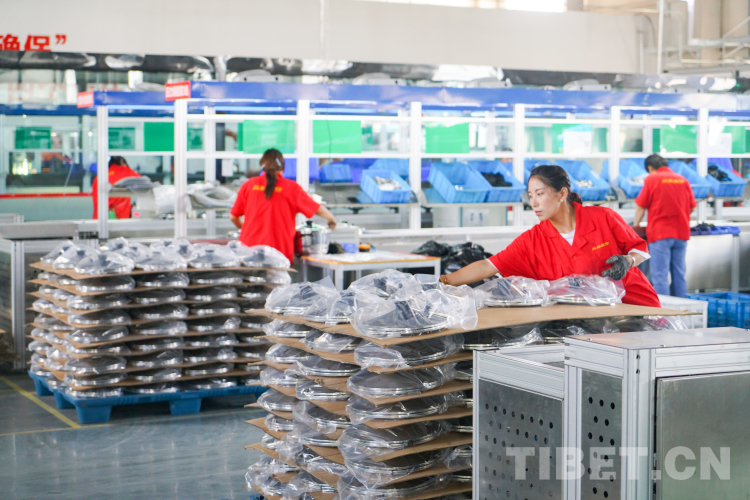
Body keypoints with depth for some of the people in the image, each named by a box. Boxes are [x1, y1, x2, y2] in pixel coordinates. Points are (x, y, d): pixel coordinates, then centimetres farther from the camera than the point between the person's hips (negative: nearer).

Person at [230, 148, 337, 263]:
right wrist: (331, 219, 34)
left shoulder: (248, 185, 7)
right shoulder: (291, 187, 4)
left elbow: (233, 217, 13)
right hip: (280, 250, -2)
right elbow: (319, 209, 12)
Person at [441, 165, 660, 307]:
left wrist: (627, 261, -18)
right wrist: (443, 282, -21)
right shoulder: (532, 240, -4)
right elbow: (487, 266, -11)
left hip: (637, 305, -2)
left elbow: (640, 247, 5)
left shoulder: (603, 218, -7)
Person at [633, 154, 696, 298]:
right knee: (679, 275, 10)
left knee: (660, 276, -4)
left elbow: (641, 206, -1)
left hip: (660, 232, -5)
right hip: (682, 233, 5)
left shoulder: (652, 179, -2)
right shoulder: (683, 180, 10)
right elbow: (692, 207, 14)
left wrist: (635, 226, 12)